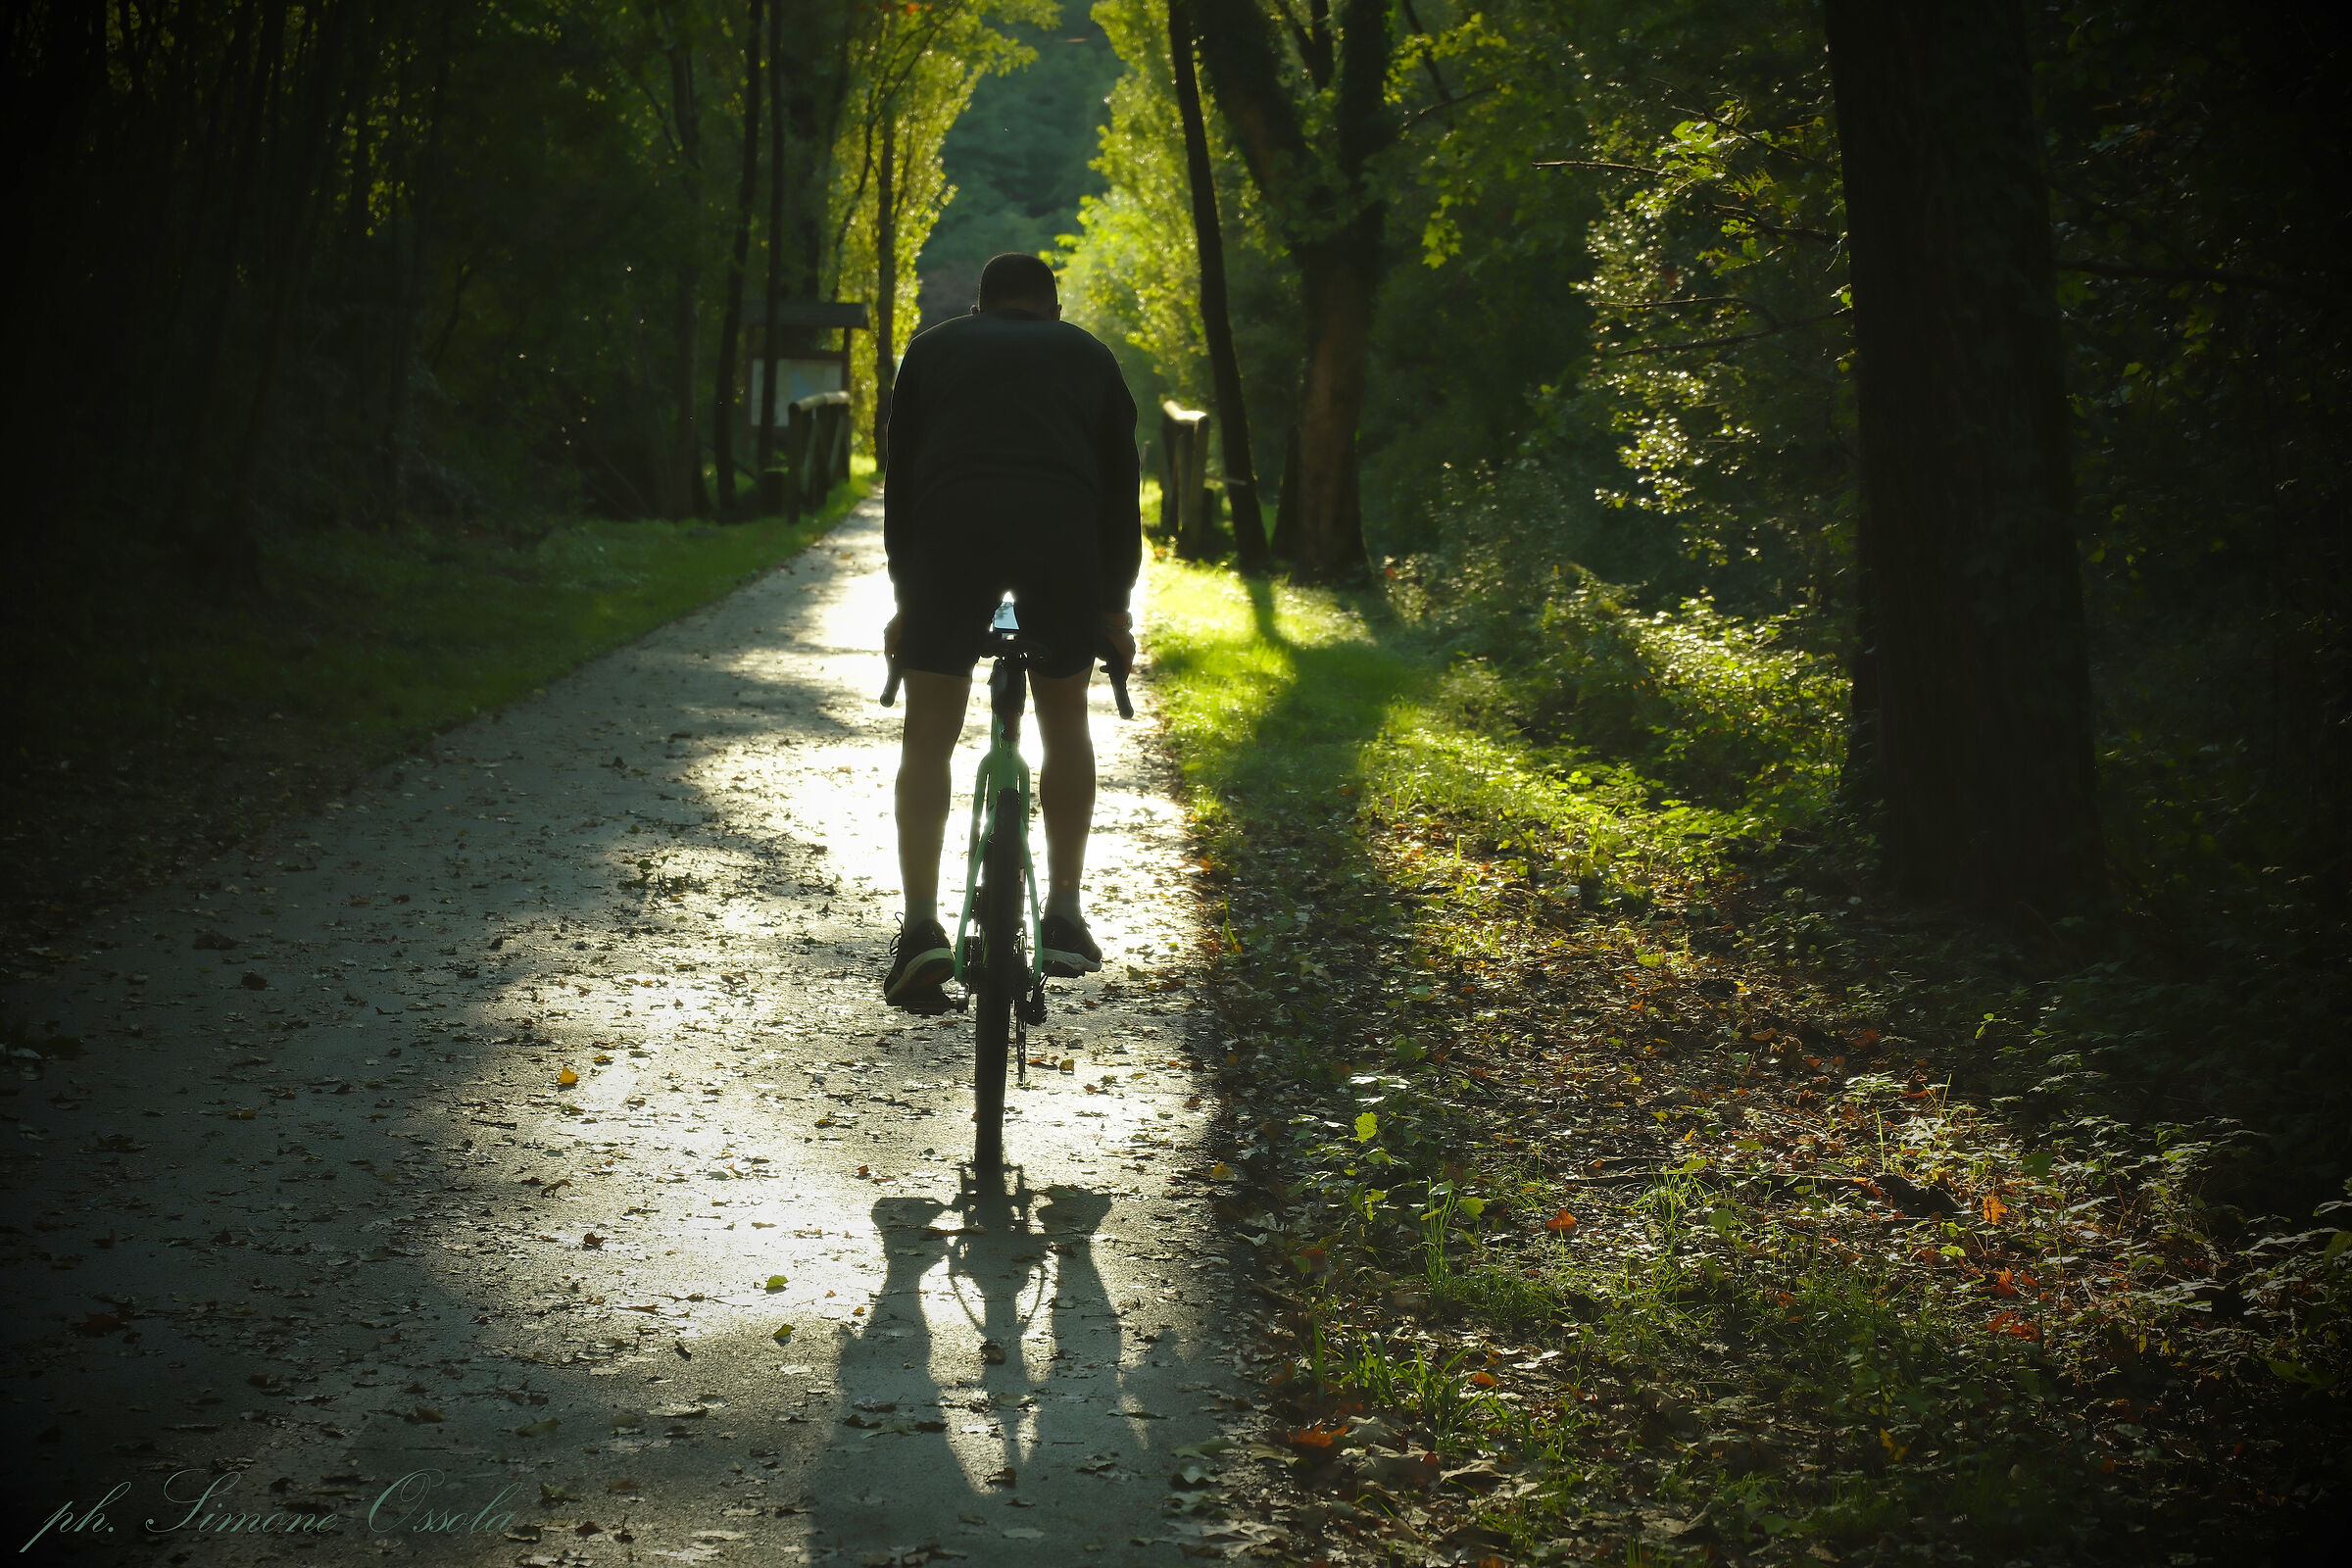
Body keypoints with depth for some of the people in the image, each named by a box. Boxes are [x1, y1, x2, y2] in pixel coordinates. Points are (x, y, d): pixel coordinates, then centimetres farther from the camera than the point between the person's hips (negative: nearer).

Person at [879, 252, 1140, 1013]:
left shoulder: (934, 348, 26)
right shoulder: (1089, 355, 27)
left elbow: (899, 477, 21)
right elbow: (1119, 486, 23)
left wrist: (905, 598, 23)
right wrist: (1114, 607, 27)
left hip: (950, 528, -1)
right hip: (1064, 529, 1)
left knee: (927, 740, 7)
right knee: (1065, 725, 19)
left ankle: (920, 927, -5)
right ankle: (1063, 917, 18)